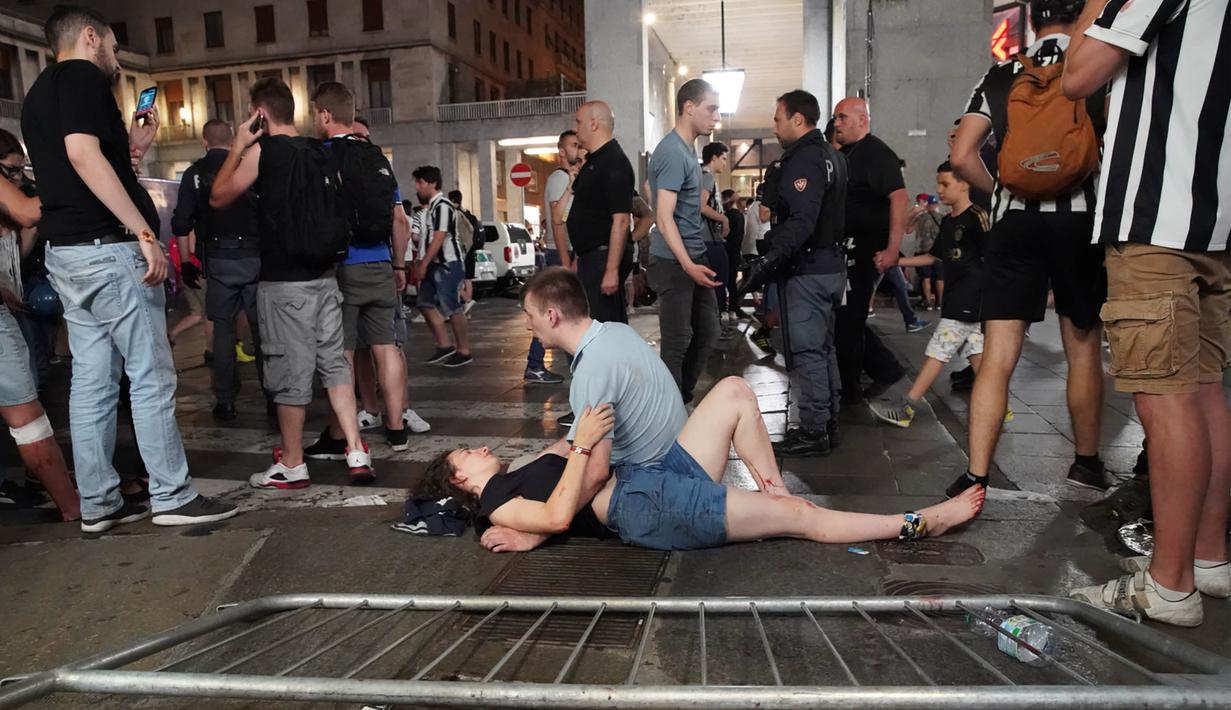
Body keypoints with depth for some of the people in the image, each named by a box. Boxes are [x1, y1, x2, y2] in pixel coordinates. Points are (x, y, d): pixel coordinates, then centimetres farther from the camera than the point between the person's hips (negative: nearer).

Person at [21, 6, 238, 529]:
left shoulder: (38, 94, 22)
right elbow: (83, 155, -22)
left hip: (65, 251, 9)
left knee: (92, 381, 9)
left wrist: (131, 148, 23)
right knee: (151, 377, -4)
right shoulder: (83, 77, -6)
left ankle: (98, 504, 14)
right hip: (107, 249, -9)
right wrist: (144, 233, -24)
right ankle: (172, 497, 1)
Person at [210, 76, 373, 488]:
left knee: (290, 372, 2)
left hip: (283, 281, -6)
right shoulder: (320, 152, 10)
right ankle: (356, 453, 7)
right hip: (324, 276, 6)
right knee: (334, 362, 11)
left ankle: (292, 466, 13)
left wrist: (237, 147, 6)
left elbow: (218, 198, 2)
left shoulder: (262, 151, -8)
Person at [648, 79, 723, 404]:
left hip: (694, 257, 10)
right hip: (673, 262, -10)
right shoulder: (673, 153, -17)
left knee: (706, 333, 14)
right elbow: (665, 218, -23)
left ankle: (683, 399, 27)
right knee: (677, 341, -2)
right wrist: (687, 265, -31)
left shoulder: (688, 149, 14)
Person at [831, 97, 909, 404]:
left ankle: (849, 390, 11)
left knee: (848, 319, -2)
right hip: (844, 249, 9)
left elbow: (898, 197, -20)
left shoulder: (876, 153, -10)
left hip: (866, 250, -9)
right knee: (846, 317, 12)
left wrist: (892, 249, -26)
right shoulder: (841, 156, 16)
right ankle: (886, 368, 24)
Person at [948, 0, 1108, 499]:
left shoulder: (1000, 76, 9)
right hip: (1080, 215, -1)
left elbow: (962, 157, 2)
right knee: (1083, 350, 13)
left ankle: (975, 478, -7)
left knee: (997, 358, -2)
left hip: (1015, 220, 1)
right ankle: (1086, 462, 29)